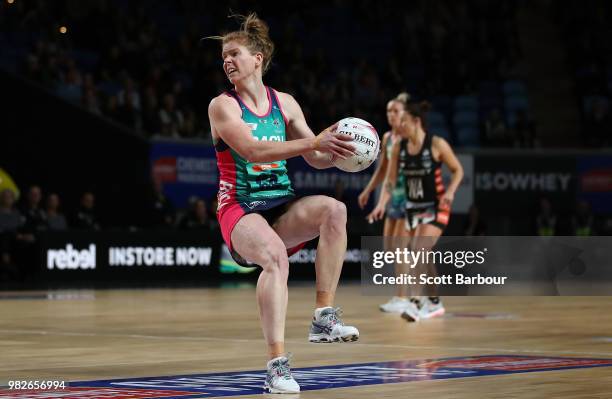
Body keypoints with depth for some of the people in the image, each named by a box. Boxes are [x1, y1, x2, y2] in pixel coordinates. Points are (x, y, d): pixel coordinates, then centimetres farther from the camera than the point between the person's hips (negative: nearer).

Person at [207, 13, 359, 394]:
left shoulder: (284, 103, 10)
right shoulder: (222, 105, -4)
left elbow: (317, 159, 13)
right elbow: (253, 151, -20)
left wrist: (338, 149, -10)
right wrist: (313, 141, -28)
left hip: (282, 207, 4)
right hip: (240, 209, -4)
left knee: (334, 208, -26)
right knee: (275, 256, -35)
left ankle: (325, 318, -23)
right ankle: (277, 365, -37)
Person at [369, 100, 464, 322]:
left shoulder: (436, 144, -14)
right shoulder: (399, 146, -1)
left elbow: (458, 170, -3)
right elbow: (390, 179, 0)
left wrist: (450, 191, -20)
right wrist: (382, 204, -13)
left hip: (435, 207, -6)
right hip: (413, 207, 6)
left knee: (418, 251, -21)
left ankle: (417, 303, -16)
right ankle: (434, 303, 27)